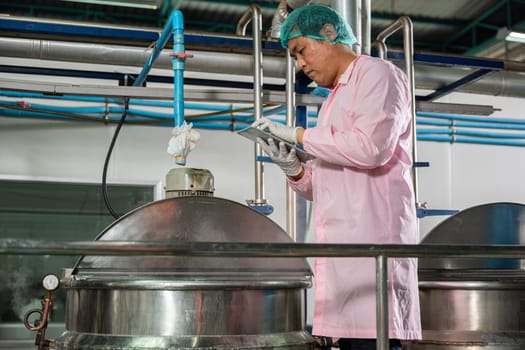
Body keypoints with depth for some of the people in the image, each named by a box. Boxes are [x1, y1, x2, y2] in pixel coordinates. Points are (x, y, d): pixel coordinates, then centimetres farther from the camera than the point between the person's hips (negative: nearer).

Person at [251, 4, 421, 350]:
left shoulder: (377, 73, 3)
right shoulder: (336, 98, 26)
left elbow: (371, 147, -16)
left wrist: (299, 134, -7)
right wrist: (294, 169, 5)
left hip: (372, 241, -8)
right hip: (342, 246, 8)